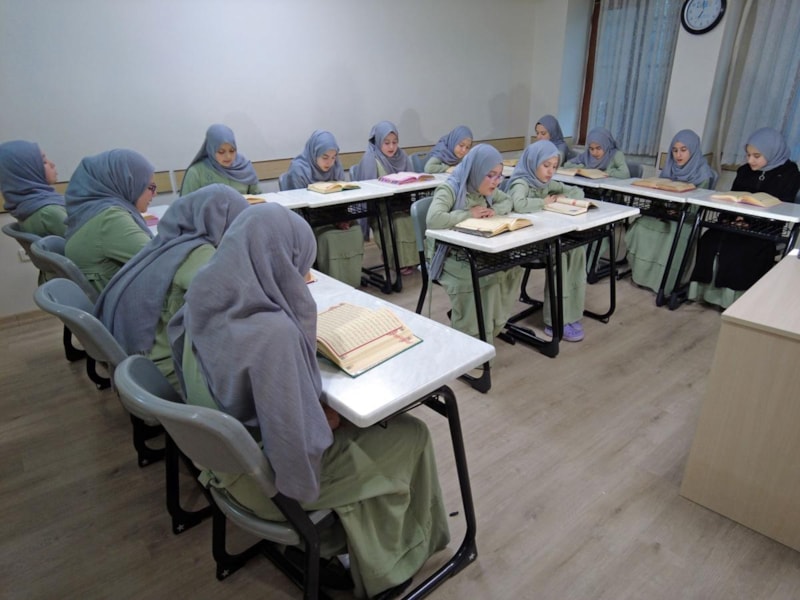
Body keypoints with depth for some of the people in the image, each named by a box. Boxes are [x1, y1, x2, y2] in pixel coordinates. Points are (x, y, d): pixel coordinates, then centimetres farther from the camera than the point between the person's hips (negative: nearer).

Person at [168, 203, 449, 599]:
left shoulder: (207, 301, -10)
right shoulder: (272, 331, -36)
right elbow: (298, 439, -31)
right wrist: (330, 419, -11)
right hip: (272, 475, -7)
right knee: (411, 436, 9)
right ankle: (407, 547, 35)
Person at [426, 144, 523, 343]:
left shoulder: (486, 189, 6)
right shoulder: (449, 190, -18)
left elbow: (508, 201, 21)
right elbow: (433, 219, -35)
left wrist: (495, 210, -4)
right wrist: (469, 214, -23)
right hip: (450, 257, -7)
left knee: (512, 270, -12)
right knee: (486, 279, -29)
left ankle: (490, 327, 4)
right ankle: (474, 341, -8)